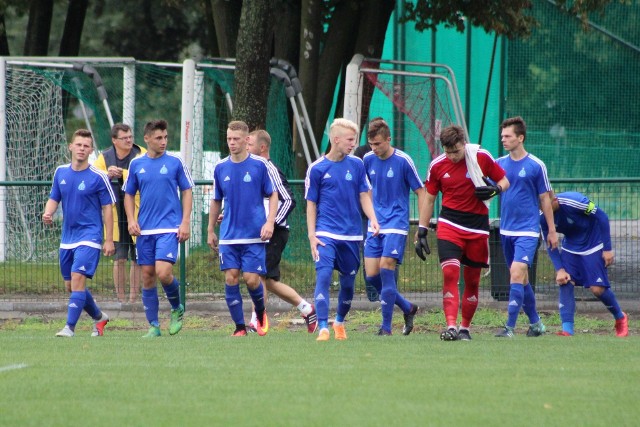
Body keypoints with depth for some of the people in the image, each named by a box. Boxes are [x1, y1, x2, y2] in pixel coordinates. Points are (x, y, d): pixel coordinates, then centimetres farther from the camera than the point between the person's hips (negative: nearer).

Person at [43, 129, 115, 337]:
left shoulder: (98, 177, -8)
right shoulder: (61, 172, 6)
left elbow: (107, 208, -4)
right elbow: (54, 198, 14)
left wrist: (109, 240, -6)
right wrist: (48, 213, -9)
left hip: (89, 236, -6)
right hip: (68, 238, 6)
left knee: (78, 278, -19)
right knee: (70, 285, 11)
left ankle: (70, 327, -18)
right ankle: (99, 317, 33)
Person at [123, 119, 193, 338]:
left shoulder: (175, 162, 0)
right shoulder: (136, 164, 7)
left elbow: (187, 191, 5)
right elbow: (129, 194, 16)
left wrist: (185, 222, -4)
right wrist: (131, 220, 1)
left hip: (169, 228, -3)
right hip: (144, 229, 3)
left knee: (163, 273, -18)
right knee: (147, 276, 3)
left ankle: (177, 308, 10)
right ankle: (153, 326, 12)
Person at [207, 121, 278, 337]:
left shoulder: (260, 165, -4)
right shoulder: (220, 168, 5)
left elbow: (273, 195, 2)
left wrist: (269, 222, -10)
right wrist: (210, 231, 17)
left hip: (254, 235, -3)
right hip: (228, 236, 3)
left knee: (251, 279, -8)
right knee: (231, 278, -4)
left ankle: (260, 313, 21)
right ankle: (239, 327, 5)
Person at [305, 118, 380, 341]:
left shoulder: (356, 164, 6)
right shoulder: (317, 169, -2)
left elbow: (364, 196, 9)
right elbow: (311, 204, 2)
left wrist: (373, 220, -8)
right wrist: (312, 235, -5)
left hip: (351, 235, 3)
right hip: (326, 233, -3)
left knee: (348, 281, 9)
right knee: (323, 276, -18)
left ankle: (339, 322, 32)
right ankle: (323, 328, -19)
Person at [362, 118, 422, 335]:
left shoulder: (403, 161, -11)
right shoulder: (368, 160, 5)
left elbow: (421, 192, -5)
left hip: (396, 224, -6)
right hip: (375, 225, 6)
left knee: (386, 268, -16)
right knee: (372, 275, -1)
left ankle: (386, 326, -8)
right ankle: (408, 308, 20)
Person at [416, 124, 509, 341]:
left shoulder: (481, 157, -5)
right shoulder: (437, 165, -1)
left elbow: (504, 180, 5)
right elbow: (429, 199, 9)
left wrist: (495, 189, -18)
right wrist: (421, 230, 6)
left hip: (478, 227, 0)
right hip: (449, 224, 0)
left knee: (472, 280, 6)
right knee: (450, 272, -18)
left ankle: (465, 328, 20)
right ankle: (451, 326, -23)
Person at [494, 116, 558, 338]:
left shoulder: (536, 166, -5)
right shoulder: (500, 164, 7)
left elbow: (545, 199, 1)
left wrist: (552, 231, 3)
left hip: (527, 230, -5)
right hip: (506, 230, 5)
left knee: (517, 273, -18)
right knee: (521, 278, 12)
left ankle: (510, 327, -19)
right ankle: (535, 323, 26)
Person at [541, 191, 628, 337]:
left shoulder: (574, 201, -31)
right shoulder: (543, 218, -15)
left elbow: (602, 217, -21)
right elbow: (551, 245, -5)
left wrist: (608, 248, -18)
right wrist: (559, 269, -17)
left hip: (593, 245, -5)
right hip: (570, 247, 5)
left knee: (597, 289, -8)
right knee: (565, 283, -15)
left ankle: (620, 318, 19)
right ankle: (567, 329, -14)